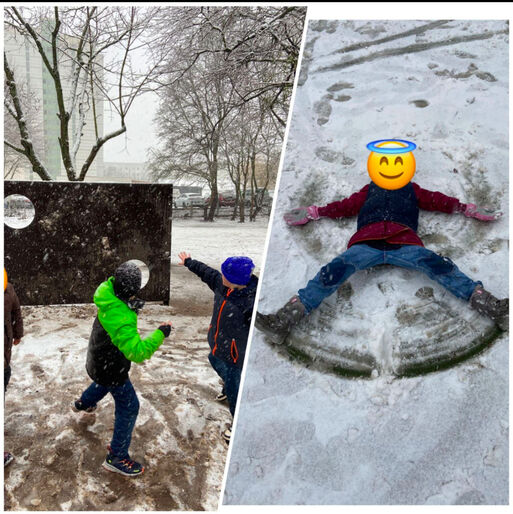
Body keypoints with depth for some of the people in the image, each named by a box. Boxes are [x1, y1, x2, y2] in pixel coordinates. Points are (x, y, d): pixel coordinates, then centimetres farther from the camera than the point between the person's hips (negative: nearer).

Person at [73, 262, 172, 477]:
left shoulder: (109, 294, -17)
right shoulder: (121, 318, -42)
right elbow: (137, 352, -45)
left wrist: (132, 305, -1)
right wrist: (160, 334, -35)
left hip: (98, 359, 9)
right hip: (111, 367, -9)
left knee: (105, 382, 39)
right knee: (129, 407, 4)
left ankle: (83, 403, 68)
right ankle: (116, 457, 16)